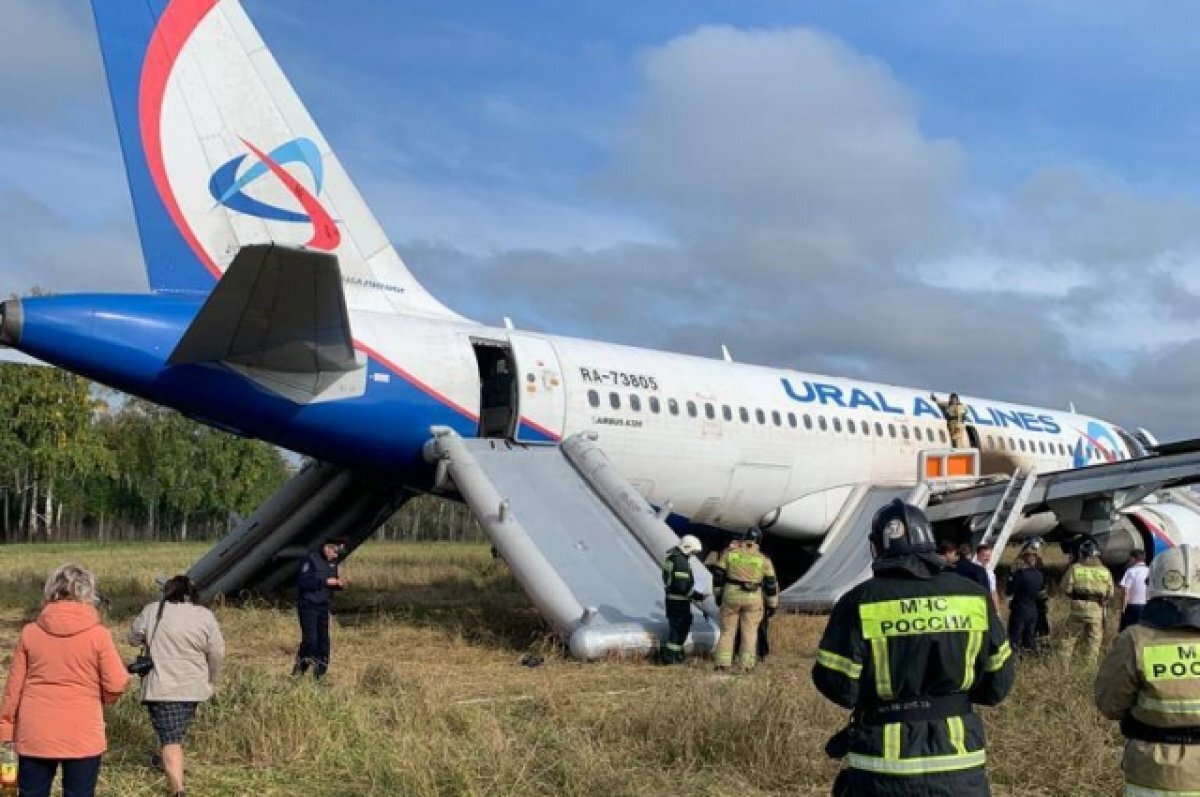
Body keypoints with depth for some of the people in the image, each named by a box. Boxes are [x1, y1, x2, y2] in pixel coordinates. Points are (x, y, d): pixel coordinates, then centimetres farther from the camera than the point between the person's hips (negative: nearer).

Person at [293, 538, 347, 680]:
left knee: (323, 640, 6)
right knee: (310, 639, -13)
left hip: (323, 607, 7)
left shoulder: (332, 563, 9)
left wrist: (339, 584, -3)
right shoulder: (312, 560, -14)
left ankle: (320, 675, 12)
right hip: (309, 606, -7)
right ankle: (299, 669, 2)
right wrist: (325, 581, -24)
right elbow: (302, 582, -22)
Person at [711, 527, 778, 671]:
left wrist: (718, 594, 15)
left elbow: (718, 575, 3)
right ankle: (746, 665, 6)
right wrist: (772, 605, 10)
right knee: (749, 632, 9)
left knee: (727, 630, 10)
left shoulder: (729, 553, 2)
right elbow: (771, 584, 2)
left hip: (731, 595, 0)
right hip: (753, 599, 0)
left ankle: (723, 663, 6)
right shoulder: (763, 559, 2)